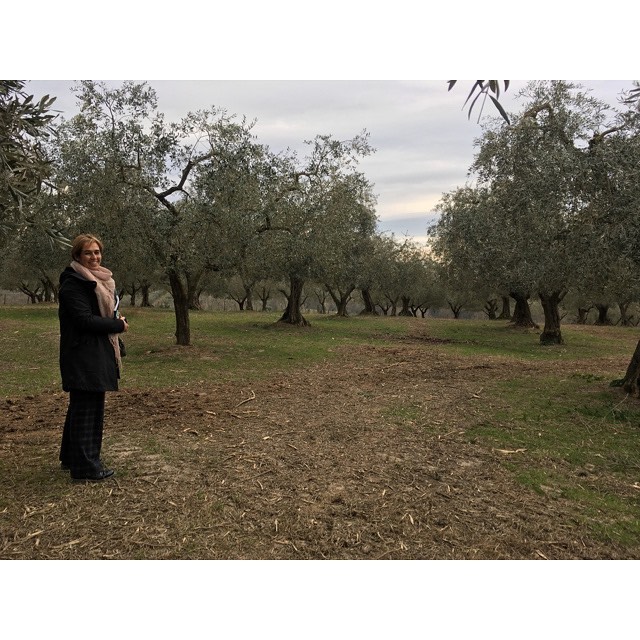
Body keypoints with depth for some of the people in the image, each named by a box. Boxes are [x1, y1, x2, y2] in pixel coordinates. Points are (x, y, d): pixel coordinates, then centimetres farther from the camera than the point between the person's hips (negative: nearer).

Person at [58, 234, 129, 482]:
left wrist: (118, 321, 4)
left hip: (97, 356, 10)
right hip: (83, 357, -10)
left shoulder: (100, 280, 15)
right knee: (86, 409, -4)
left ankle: (71, 457, 30)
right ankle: (85, 467, 5)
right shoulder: (73, 284, -13)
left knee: (82, 406, 17)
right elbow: (85, 320, -20)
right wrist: (119, 325, -11)